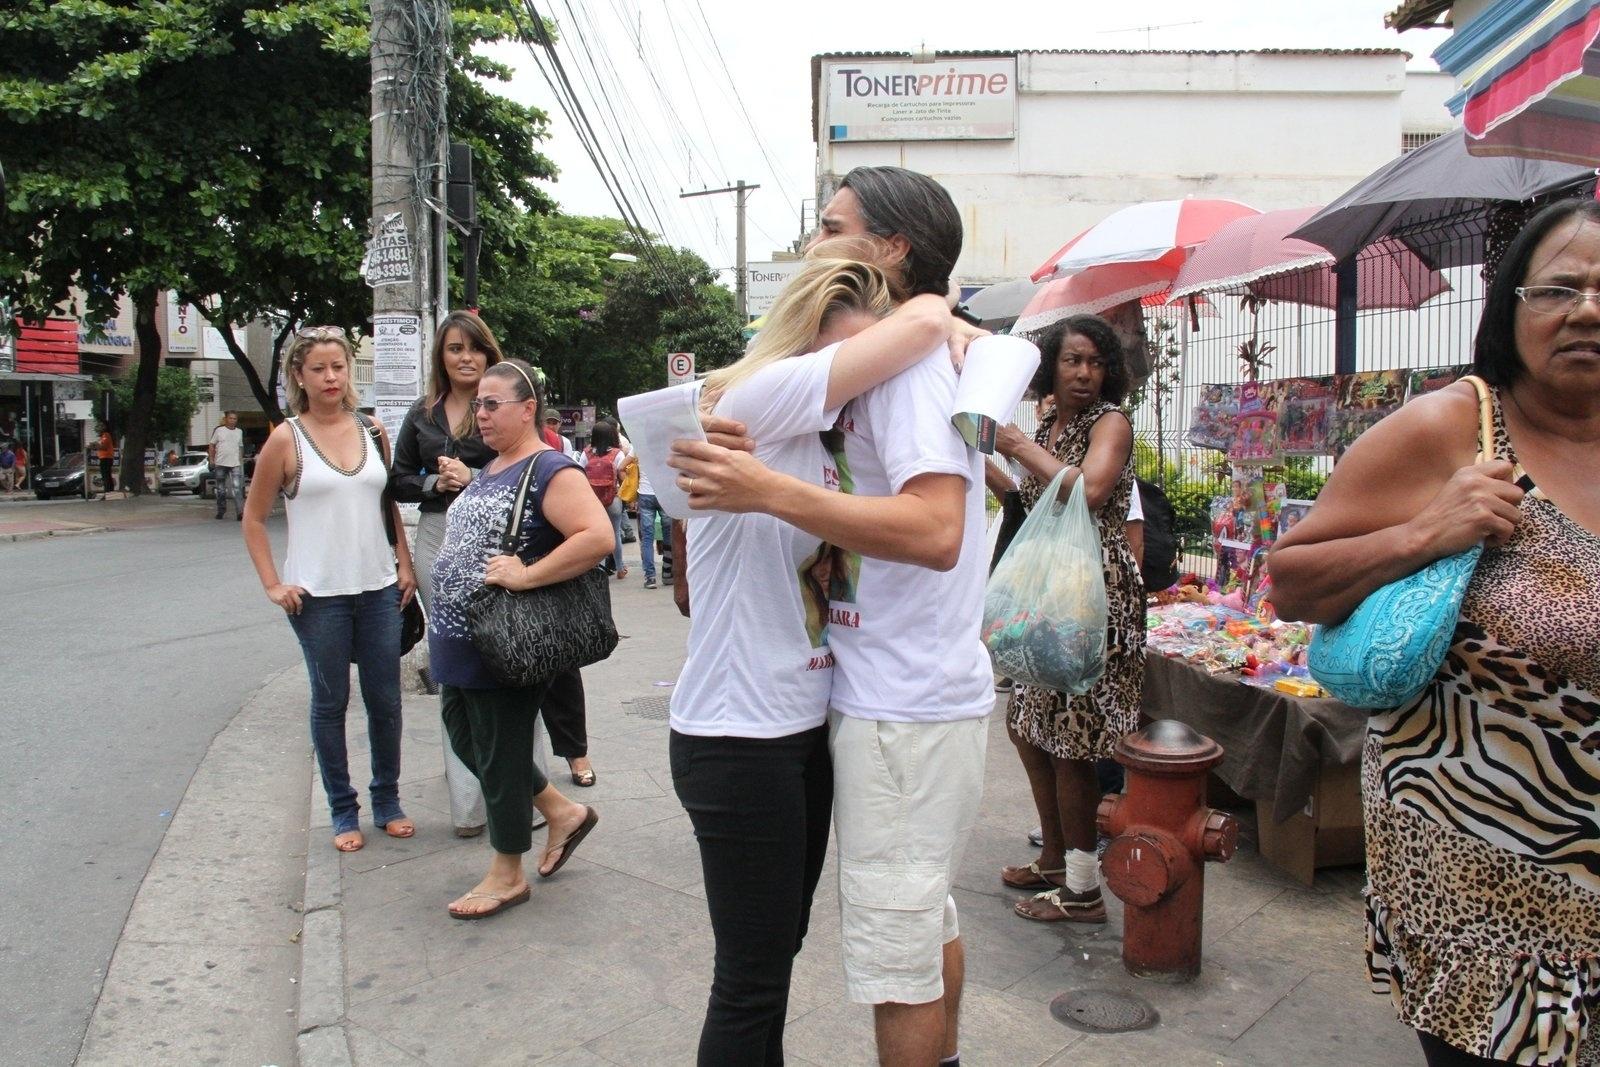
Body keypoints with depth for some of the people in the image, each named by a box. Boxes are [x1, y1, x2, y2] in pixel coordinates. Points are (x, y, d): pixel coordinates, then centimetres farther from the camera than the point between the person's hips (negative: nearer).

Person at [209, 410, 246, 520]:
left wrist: (241, 461, 16)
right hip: (220, 464, 0)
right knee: (221, 490, 9)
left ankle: (240, 512, -20)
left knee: (237, 488, -14)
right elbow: (211, 446, 6)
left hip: (235, 464, 0)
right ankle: (221, 511, 22)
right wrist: (211, 460, -1)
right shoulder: (219, 430, 3)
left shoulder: (239, 432, 11)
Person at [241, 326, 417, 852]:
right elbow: (253, 519, 3)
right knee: (330, 702, 7)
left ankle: (387, 800, 25)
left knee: (385, 700, 8)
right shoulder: (286, 439, -3)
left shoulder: (373, 431, 6)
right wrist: (273, 584, -5)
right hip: (318, 594, -3)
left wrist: (405, 563, 7)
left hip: (379, 588, 3)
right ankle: (343, 811, 21)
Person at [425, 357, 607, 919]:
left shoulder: (550, 470, -16)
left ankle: (508, 876, 24)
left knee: (500, 755, 4)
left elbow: (599, 537, -29)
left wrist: (527, 575, -28)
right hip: (460, 643, 10)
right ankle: (563, 813, 35)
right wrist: (441, 618, 19)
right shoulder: (489, 471, 14)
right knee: (467, 742, 19)